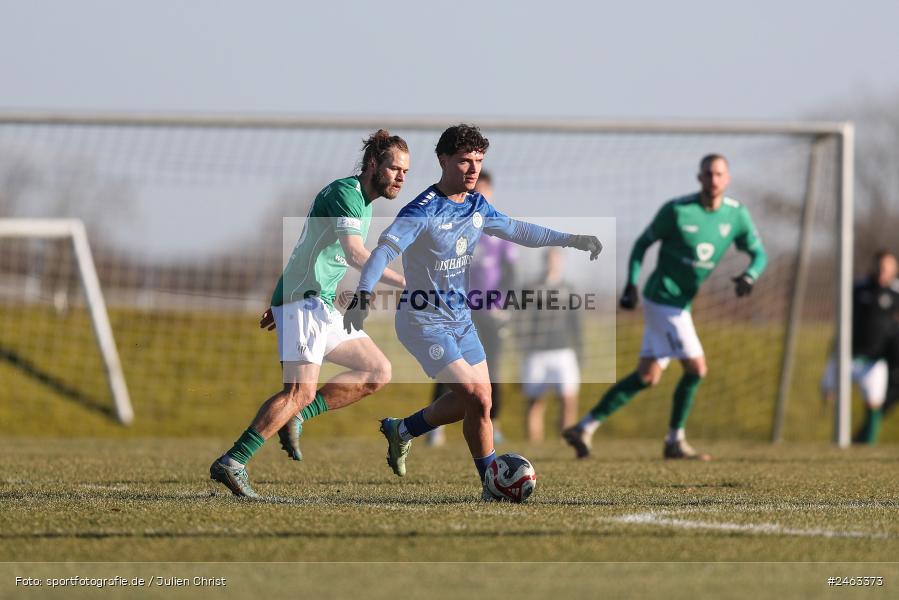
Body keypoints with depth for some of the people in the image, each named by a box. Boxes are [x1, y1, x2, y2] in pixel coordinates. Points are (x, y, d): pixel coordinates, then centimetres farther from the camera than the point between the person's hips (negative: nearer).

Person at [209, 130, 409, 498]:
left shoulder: (364, 204, 20)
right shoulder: (345, 193, -11)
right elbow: (355, 255, -26)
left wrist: (280, 305, 27)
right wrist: (404, 283, -27)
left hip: (323, 307, 10)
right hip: (304, 302, -10)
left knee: (378, 372, 7)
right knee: (301, 390, -20)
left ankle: (295, 418, 1)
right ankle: (232, 463, -24)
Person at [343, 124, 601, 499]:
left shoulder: (477, 206, 3)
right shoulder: (423, 211, -21)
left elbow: (517, 231, 18)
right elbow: (385, 249, -34)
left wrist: (571, 240, 14)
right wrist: (363, 295, -50)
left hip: (460, 319, 8)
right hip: (425, 323, -8)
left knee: (477, 401, 16)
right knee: (478, 400, -15)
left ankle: (401, 431, 38)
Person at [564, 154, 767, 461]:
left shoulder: (736, 214, 1)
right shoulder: (677, 210, -13)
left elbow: (759, 253, 7)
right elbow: (643, 242, -2)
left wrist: (749, 275, -16)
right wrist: (631, 284, -9)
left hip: (680, 305, 7)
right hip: (663, 300, -7)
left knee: (648, 376, 9)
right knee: (696, 368, -9)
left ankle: (586, 427, 14)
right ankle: (675, 441, 6)